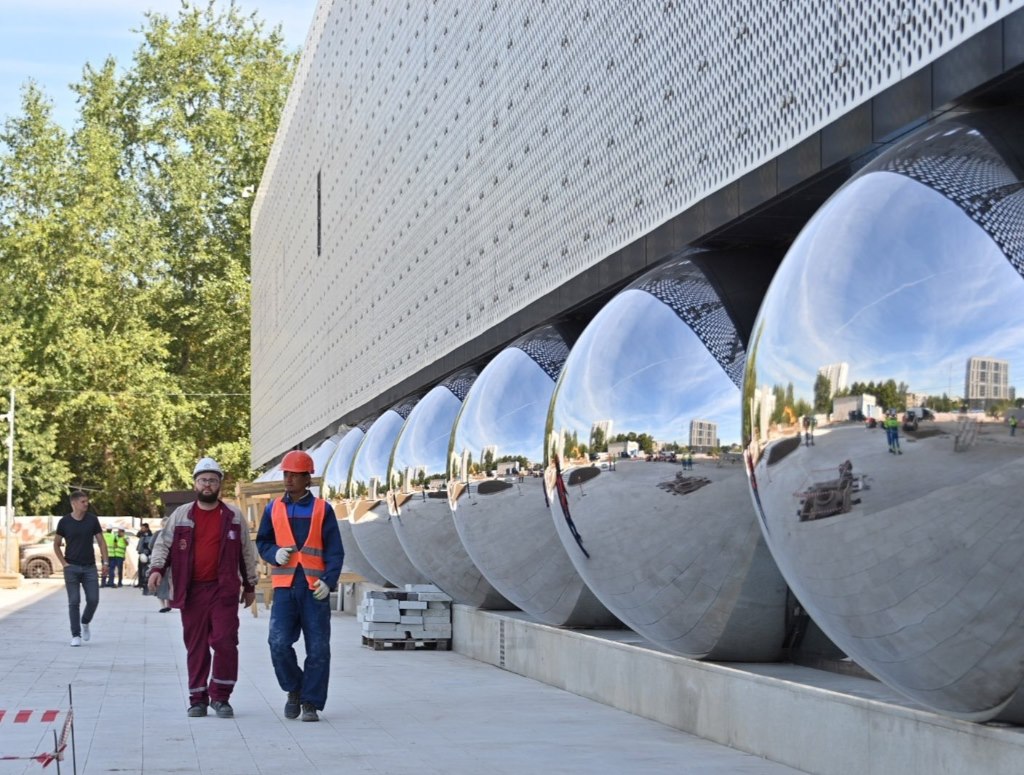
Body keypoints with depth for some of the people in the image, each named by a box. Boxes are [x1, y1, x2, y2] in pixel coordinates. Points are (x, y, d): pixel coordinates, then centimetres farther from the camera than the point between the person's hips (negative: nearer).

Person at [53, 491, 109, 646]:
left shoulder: (92, 519, 1)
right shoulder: (64, 521, -3)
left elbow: (101, 541, 6)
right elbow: (56, 544, 7)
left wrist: (105, 562, -1)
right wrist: (63, 563, -2)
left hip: (89, 567, 2)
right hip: (71, 568, -2)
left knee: (93, 599, -3)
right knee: (74, 602, -3)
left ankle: (85, 623, 25)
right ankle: (76, 635, 4)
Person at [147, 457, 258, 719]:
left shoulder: (233, 516, 9)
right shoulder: (180, 515, 9)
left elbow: (247, 552, 15)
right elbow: (163, 543, 8)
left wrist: (250, 585, 16)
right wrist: (156, 569, -10)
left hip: (224, 589, -1)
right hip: (191, 590, 1)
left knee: (225, 642, -9)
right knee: (196, 646, 5)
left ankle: (221, 697, 3)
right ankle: (197, 699, 13)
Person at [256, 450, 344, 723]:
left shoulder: (322, 509, 5)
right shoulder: (273, 508, 11)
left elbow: (335, 551, 3)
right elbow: (262, 542, 18)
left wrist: (328, 581, -12)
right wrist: (275, 554, -5)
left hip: (315, 587, -1)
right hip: (285, 586, 1)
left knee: (318, 648, -2)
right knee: (279, 643, -11)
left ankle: (310, 703, 8)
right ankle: (294, 689, 13)